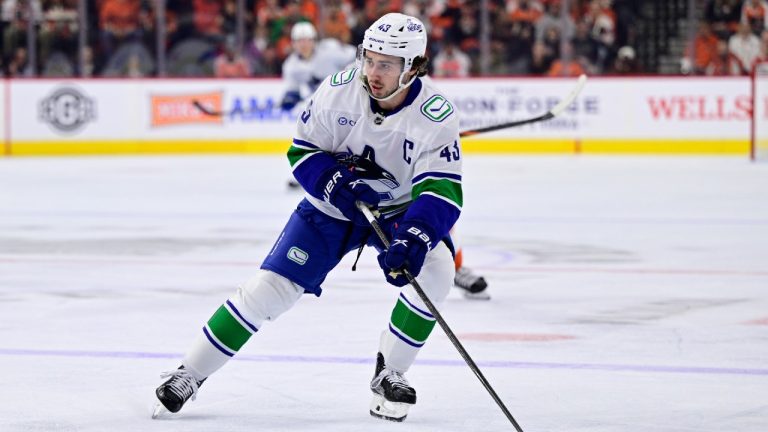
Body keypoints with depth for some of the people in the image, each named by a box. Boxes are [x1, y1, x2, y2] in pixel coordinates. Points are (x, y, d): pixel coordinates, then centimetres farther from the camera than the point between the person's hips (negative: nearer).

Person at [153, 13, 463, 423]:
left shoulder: (436, 115, -26)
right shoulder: (338, 90, -21)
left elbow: (442, 192, -33)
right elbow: (303, 151, -10)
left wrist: (412, 240, -50)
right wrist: (338, 181, -30)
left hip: (399, 210, 0)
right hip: (332, 205, 1)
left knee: (435, 269, -27)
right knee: (271, 287, -9)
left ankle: (389, 376, -8)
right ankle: (189, 374, 4)